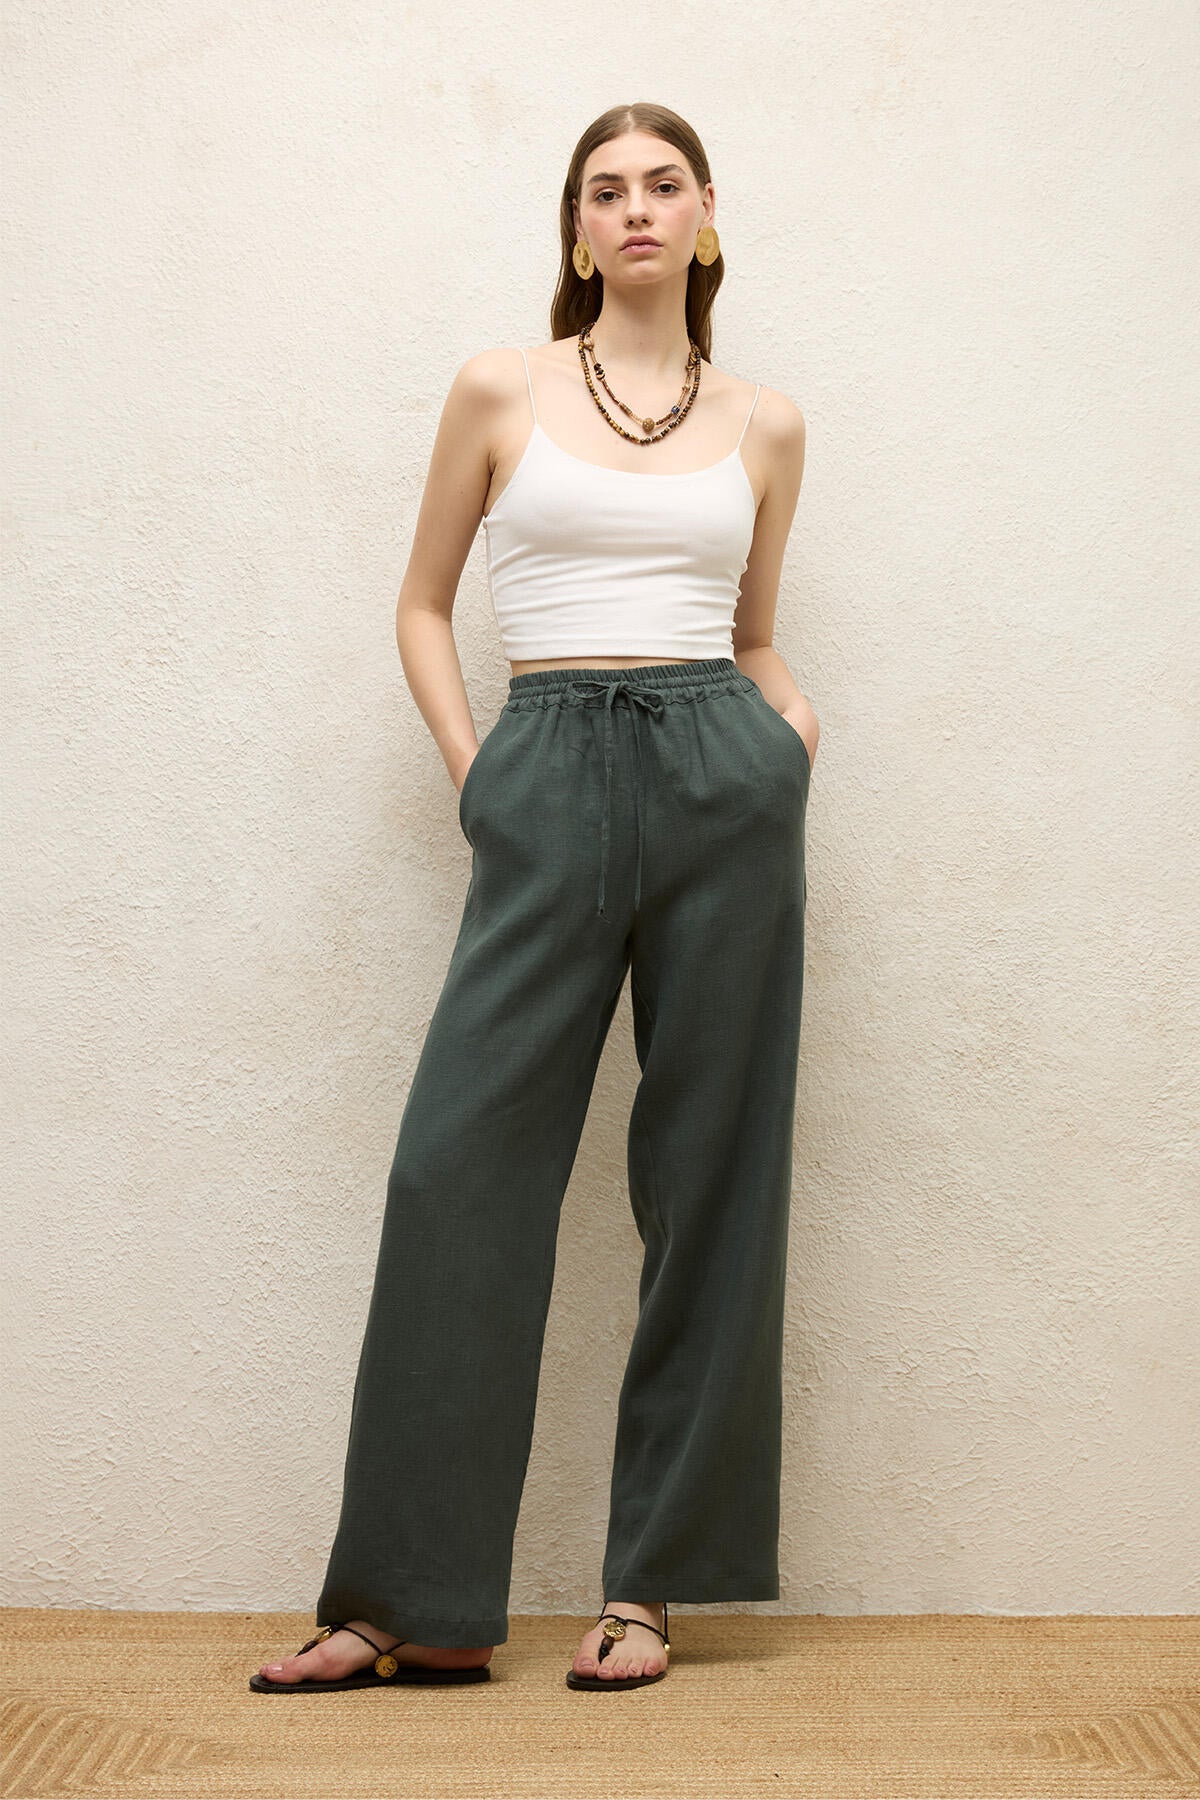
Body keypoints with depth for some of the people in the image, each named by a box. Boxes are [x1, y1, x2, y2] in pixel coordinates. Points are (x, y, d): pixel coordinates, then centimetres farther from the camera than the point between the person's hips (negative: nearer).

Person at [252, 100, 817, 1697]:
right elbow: (423, 605, 14)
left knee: (708, 1172, 2)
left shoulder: (763, 425, 13)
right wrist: (471, 773, 2)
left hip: (722, 778, 1)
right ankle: (416, 1599, 4)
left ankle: (650, 1584, 13)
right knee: (463, 1162, -6)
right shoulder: (502, 392, 9)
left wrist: (790, 712, 1)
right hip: (548, 783, -1)